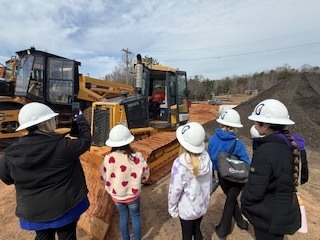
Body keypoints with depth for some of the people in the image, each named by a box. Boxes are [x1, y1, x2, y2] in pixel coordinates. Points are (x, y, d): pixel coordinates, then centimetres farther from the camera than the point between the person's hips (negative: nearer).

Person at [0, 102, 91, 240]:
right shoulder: (62, 146, -27)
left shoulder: (11, 154, -14)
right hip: (64, 206, -3)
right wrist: (81, 121, 4)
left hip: (33, 211, 4)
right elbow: (85, 141, -11)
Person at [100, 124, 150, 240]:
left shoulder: (108, 158, -23)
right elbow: (145, 175, -12)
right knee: (135, 217, 23)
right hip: (133, 194, -2)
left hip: (116, 195, 2)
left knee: (123, 216, 26)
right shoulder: (136, 157, -26)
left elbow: (104, 177, -8)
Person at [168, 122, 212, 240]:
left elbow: (174, 190, -22)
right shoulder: (206, 157, -16)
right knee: (197, 229, 29)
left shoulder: (180, 164, -32)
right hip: (202, 205, 5)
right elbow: (210, 182, -2)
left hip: (187, 209, -4)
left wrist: (172, 208, -4)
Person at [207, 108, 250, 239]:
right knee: (230, 201, 21)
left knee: (231, 199, 28)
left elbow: (210, 158, -6)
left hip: (222, 177, 2)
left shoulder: (213, 139, -18)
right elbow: (246, 164, -19)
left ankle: (240, 222, 47)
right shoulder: (237, 144, -27)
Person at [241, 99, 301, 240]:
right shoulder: (292, 145, -6)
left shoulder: (265, 151, -31)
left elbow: (254, 190, -26)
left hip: (269, 217, -7)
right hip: (286, 212, 7)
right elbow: (301, 176, 8)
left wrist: (244, 202, -6)